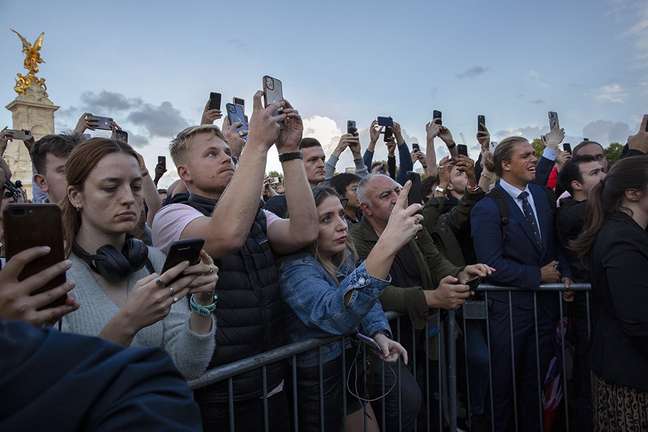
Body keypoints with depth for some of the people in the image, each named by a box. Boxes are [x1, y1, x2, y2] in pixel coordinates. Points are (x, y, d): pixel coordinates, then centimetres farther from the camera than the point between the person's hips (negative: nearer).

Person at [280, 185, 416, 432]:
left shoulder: (344, 256, -3)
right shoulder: (296, 270, -27)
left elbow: (367, 299, 6)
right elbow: (334, 314, -46)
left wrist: (380, 334, -16)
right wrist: (387, 246, -55)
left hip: (350, 361, 7)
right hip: (317, 378, -7)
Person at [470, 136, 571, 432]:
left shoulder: (541, 195, 5)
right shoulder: (487, 208, -17)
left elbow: (554, 243, 14)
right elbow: (492, 264, -21)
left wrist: (564, 274, -1)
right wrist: (538, 275, -15)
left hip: (545, 304, 6)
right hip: (509, 308, -6)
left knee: (535, 381, 20)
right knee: (504, 383, 12)